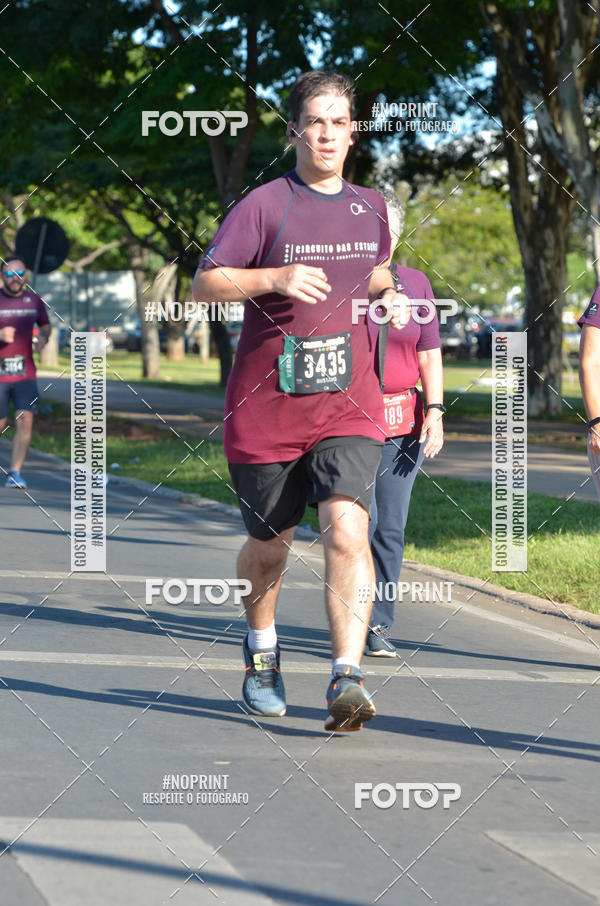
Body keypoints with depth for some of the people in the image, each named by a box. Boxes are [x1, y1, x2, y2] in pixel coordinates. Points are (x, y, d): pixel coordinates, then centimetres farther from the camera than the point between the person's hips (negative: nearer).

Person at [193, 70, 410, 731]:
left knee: (347, 529, -19)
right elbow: (204, 284, -9)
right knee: (268, 546, 12)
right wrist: (275, 278, -23)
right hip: (266, 405, -2)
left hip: (347, 405, 2)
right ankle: (261, 653, 40)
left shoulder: (371, 208, 10)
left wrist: (387, 294, 8)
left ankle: (347, 679, -24)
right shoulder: (264, 205, -5)